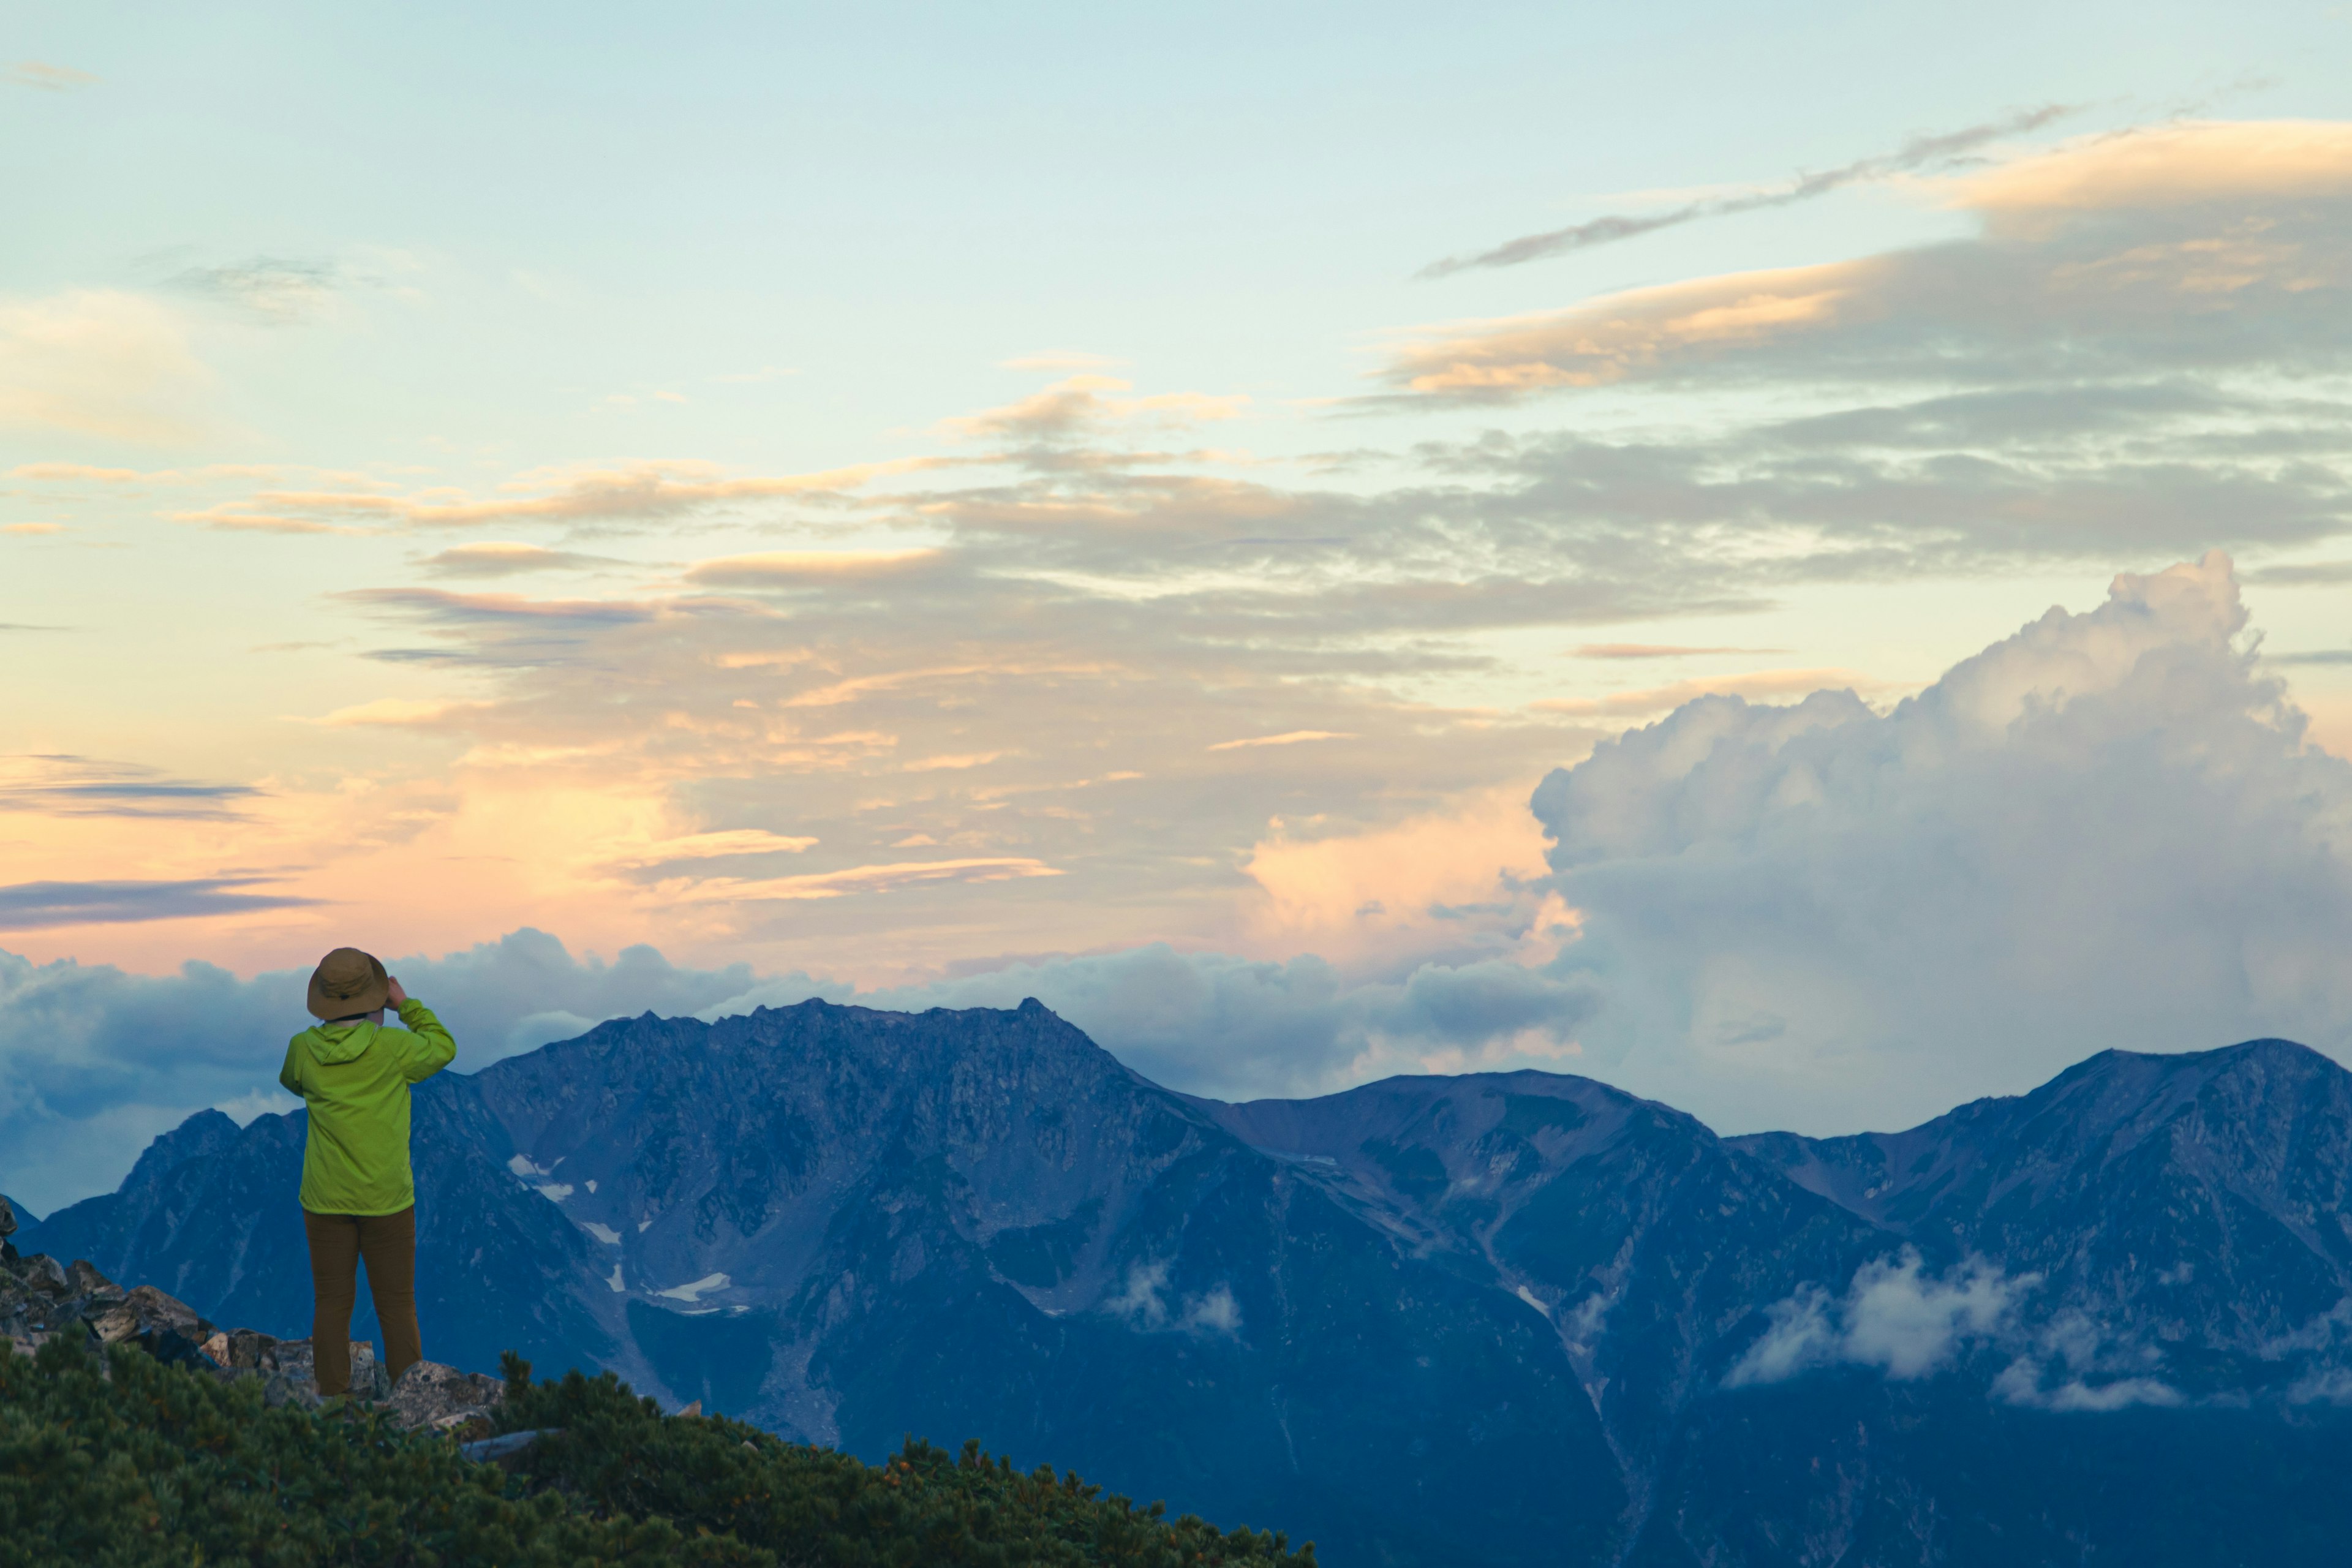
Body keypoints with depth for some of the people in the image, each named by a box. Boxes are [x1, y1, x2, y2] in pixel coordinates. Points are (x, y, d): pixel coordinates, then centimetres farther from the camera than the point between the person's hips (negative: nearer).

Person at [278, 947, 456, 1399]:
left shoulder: (304, 1048, -6)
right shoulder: (392, 1047, -14)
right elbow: (443, 1049, 5)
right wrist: (406, 1004, 9)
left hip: (325, 1200, 2)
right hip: (386, 1198, -2)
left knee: (331, 1303, 9)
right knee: (396, 1303, 6)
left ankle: (332, 1400, 11)